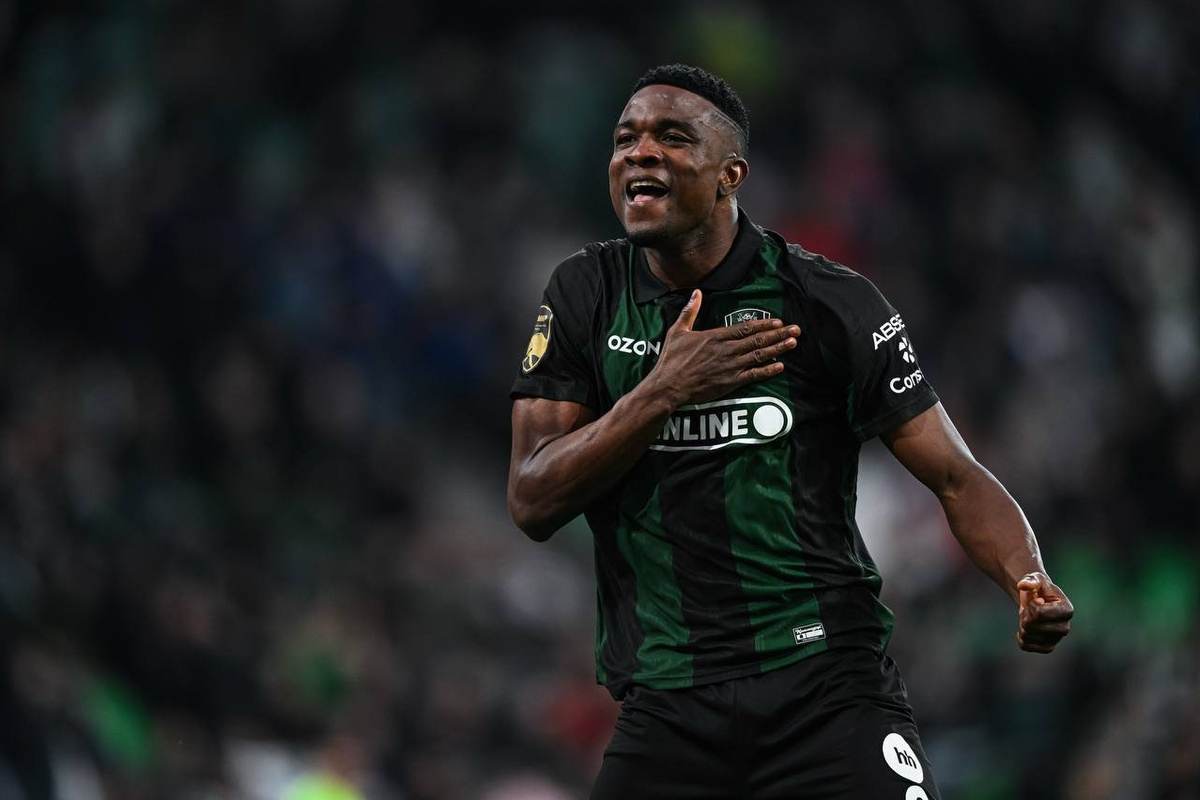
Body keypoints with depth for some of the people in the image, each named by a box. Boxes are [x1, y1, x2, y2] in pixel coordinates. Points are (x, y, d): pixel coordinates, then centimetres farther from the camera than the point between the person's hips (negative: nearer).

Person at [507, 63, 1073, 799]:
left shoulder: (830, 302, -2)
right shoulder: (586, 296, 6)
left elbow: (955, 476, -1)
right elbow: (533, 504, 0)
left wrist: (1029, 584, -21)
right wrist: (662, 392, -13)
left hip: (828, 687, -2)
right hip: (666, 705, 2)